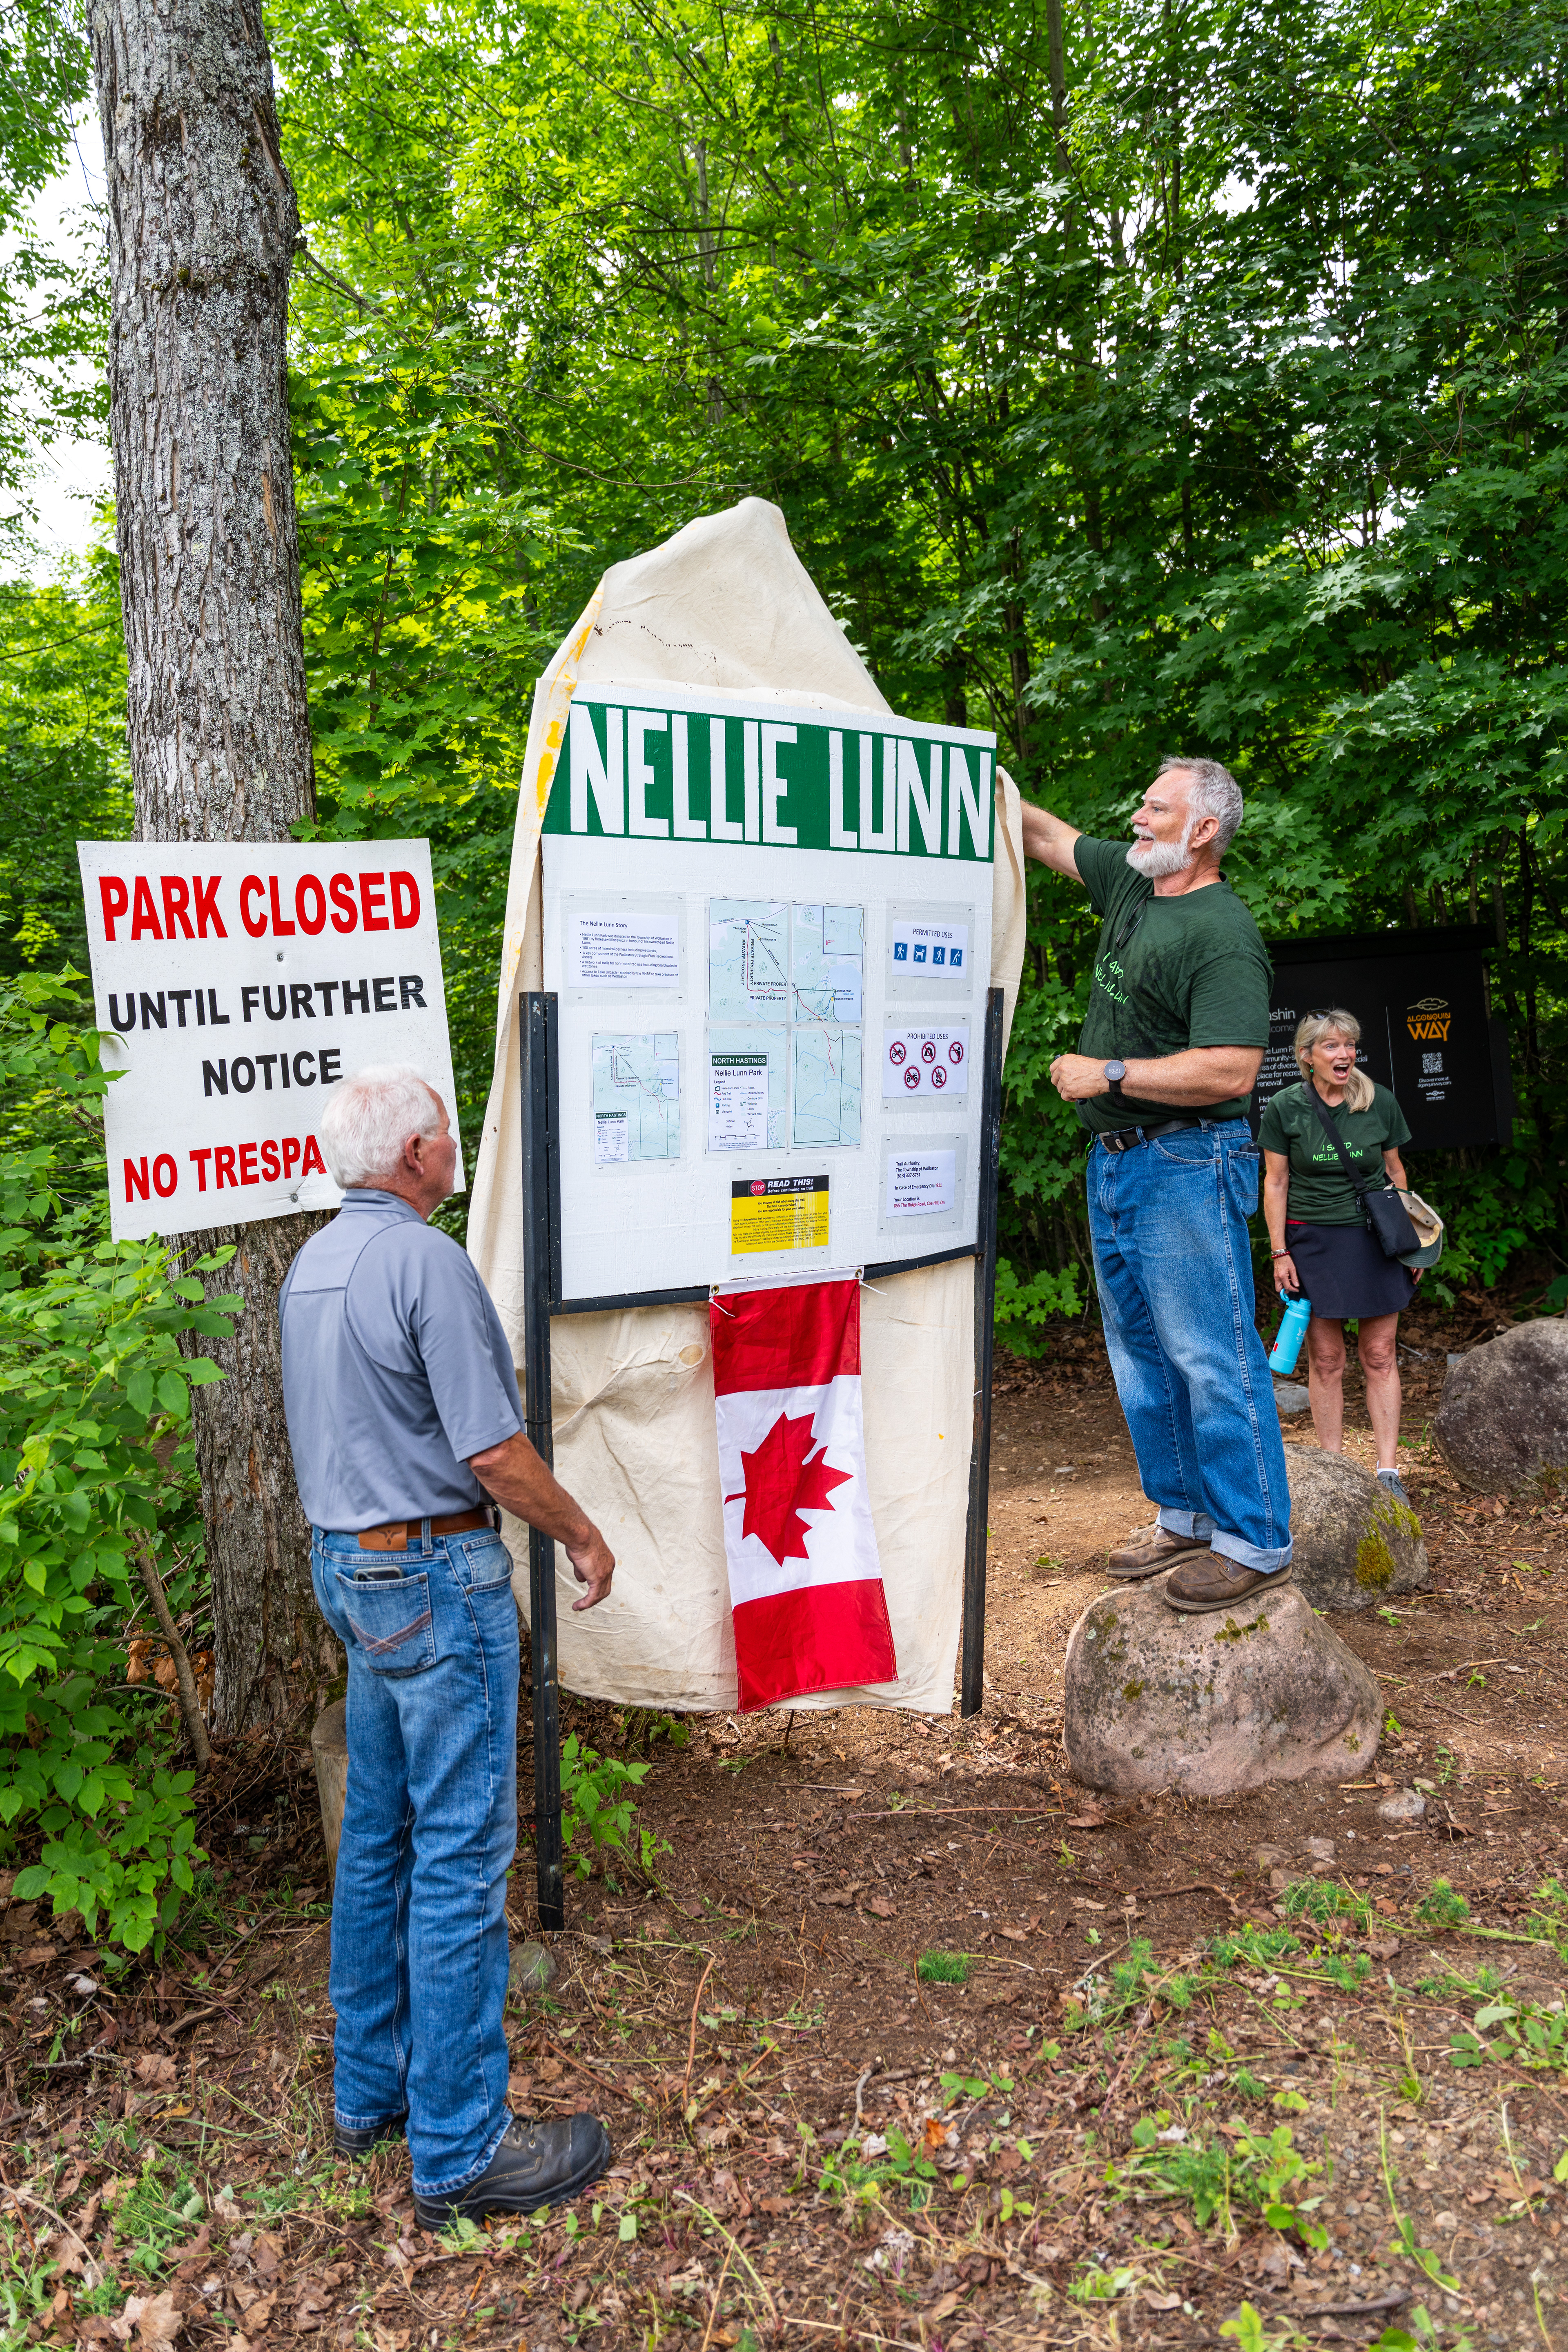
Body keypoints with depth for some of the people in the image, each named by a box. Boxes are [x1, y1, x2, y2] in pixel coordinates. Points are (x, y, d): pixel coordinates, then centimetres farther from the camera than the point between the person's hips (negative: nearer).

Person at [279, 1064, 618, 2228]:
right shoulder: (426, 1262, -20)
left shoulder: (312, 1263, 9)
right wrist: (584, 1535, -6)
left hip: (348, 1565, 10)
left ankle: (371, 2089, 31)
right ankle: (461, 2151, 9)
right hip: (437, 1577, -10)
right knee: (460, 1851, -1)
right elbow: (493, 1451, -20)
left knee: (380, 1834, 18)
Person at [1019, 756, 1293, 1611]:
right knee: (1140, 1353, 15)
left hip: (1187, 1164, -10)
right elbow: (1048, 838, 26)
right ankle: (1184, 1518, 28)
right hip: (1114, 1159, 10)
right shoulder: (1129, 884, 11)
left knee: (1210, 1357, -5)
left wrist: (1107, 1073, -18)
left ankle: (1255, 1544, 6)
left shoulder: (1222, 934, -16)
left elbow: (1230, 1072, -25)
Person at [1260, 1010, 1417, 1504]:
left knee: (1380, 1357, 2)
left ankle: (1388, 1472, 6)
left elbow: (1395, 1171, 10)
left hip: (1374, 1239, 2)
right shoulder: (1284, 1108, -4)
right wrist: (1279, 1252, -3)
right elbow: (1275, 1183, 0)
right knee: (1325, 1360, 2)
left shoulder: (1380, 1102, 1)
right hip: (1313, 1241, -1)